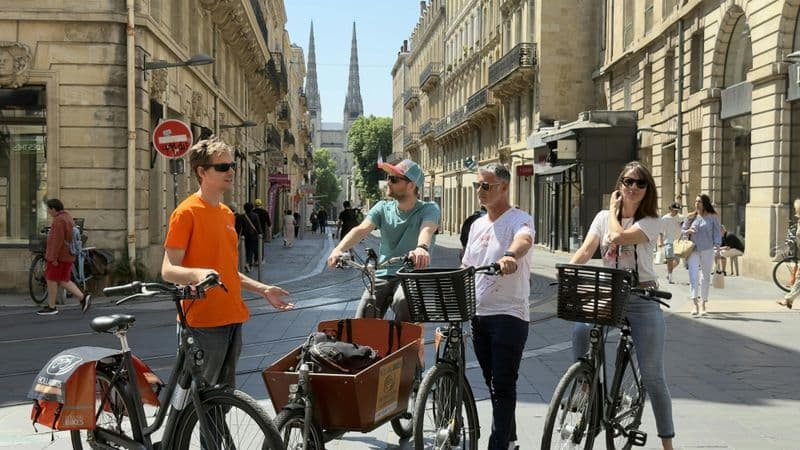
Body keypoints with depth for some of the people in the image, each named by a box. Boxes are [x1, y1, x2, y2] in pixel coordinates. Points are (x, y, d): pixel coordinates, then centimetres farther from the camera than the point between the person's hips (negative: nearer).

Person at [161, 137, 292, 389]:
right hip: (203, 323, -8)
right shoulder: (187, 212, -10)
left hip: (232, 318, 8)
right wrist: (197, 274, -33)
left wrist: (263, 290, 18)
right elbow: (168, 270, -14)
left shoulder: (226, 213, 16)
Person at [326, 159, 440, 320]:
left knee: (404, 302, -35)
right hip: (382, 275, 3)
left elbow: (427, 229, -27)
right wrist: (339, 249, -31)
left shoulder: (429, 209, -4)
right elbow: (361, 229, -10)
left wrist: (422, 247, -52)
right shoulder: (383, 208, 6)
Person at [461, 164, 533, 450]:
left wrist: (510, 254, -55)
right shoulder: (477, 225, 14)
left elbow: (524, 238, -33)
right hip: (478, 314, 8)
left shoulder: (519, 219, -9)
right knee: (493, 383, 15)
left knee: (503, 386, -7)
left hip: (509, 315, -7)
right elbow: (466, 267, 20)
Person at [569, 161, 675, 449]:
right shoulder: (603, 217, 9)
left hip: (642, 299, -3)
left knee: (652, 376, 0)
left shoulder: (650, 222, -3)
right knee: (580, 329, -30)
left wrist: (613, 210, -3)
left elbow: (618, 236, -21)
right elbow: (585, 251, -2)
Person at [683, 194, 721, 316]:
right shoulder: (691, 217, 8)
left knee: (705, 276, 8)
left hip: (707, 250, -1)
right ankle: (695, 303, -16)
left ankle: (703, 304, 19)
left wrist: (716, 246, -12)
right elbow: (682, 230, 15)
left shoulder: (713, 217, 1)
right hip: (693, 250, 1)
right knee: (693, 275, -11)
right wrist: (688, 231, -7)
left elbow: (717, 233, 0)